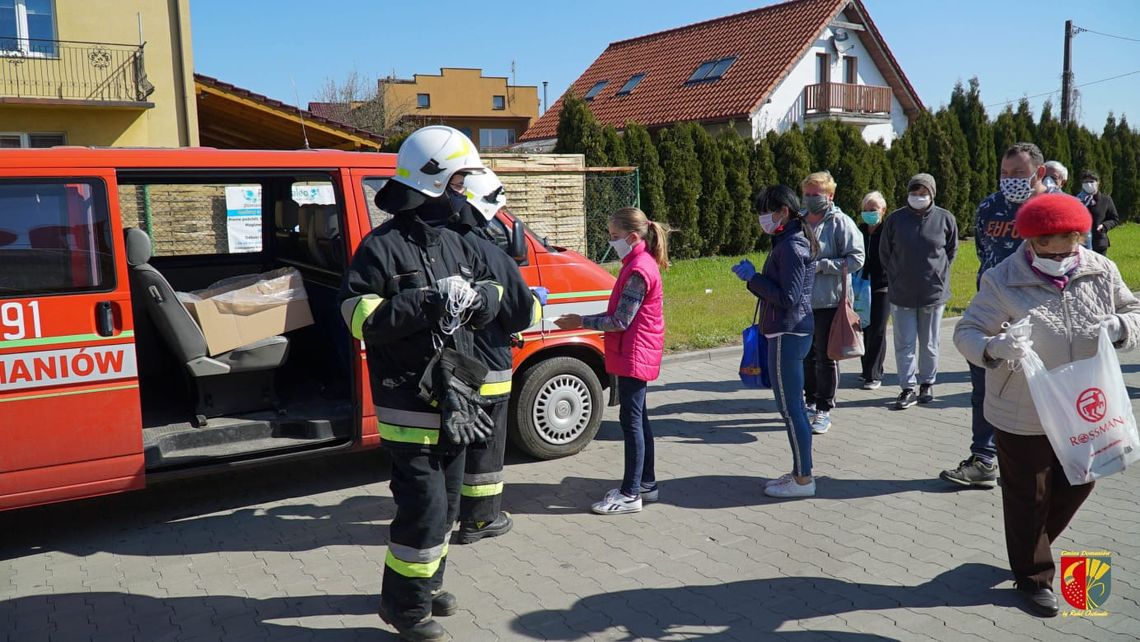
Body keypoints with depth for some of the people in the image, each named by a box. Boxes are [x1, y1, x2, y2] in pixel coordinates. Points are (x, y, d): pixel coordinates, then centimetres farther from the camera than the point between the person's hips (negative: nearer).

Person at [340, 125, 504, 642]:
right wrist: (429, 303, -29)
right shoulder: (382, 247, -12)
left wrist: (477, 297, -8)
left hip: (452, 399, 8)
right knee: (425, 506, -6)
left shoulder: (454, 243, 12)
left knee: (445, 502, 19)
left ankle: (425, 584, 39)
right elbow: (360, 317, -21)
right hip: (409, 402, -8)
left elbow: (491, 296, 16)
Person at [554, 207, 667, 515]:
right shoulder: (641, 263, 12)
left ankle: (630, 494, 2)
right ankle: (646, 483, 26)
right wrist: (585, 320, 8)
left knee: (631, 419, -5)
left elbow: (621, 322, -20)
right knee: (638, 418, 16)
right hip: (636, 354, 10)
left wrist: (581, 322, -12)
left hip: (634, 355, -10)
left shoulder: (638, 271, -20)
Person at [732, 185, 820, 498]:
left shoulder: (790, 246, -17)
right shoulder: (794, 240, 14)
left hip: (788, 335, -11)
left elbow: (788, 297, -21)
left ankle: (803, 479, 8)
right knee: (794, 405, 16)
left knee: (790, 407, -2)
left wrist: (752, 277, -15)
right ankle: (800, 472, 26)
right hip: (794, 332, 11)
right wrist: (753, 276, 7)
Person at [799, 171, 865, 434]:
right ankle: (811, 401, 30)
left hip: (830, 301, -6)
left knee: (825, 357, 2)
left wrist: (821, 266, -20)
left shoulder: (841, 222, -9)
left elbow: (856, 259, -14)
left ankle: (824, 411, 12)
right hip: (803, 301, 6)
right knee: (807, 354, 15)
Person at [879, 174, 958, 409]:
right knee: (904, 344, 2)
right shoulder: (895, 219, -3)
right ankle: (908, 388, 9)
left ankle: (927, 383, 26)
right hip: (902, 293, 0)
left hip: (934, 292, 0)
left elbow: (951, 250, 12)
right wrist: (896, 277, 6)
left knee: (929, 344, 11)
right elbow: (884, 253, 9)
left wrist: (939, 273, 8)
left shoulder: (945, 219, -3)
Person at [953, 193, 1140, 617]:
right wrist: (994, 347, -38)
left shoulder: (1101, 272, -4)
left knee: (1076, 485, 22)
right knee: (1028, 496, 10)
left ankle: (1029, 547, 48)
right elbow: (966, 332, -16)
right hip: (1023, 415, -5)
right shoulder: (1003, 281, -17)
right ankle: (1032, 574, 31)